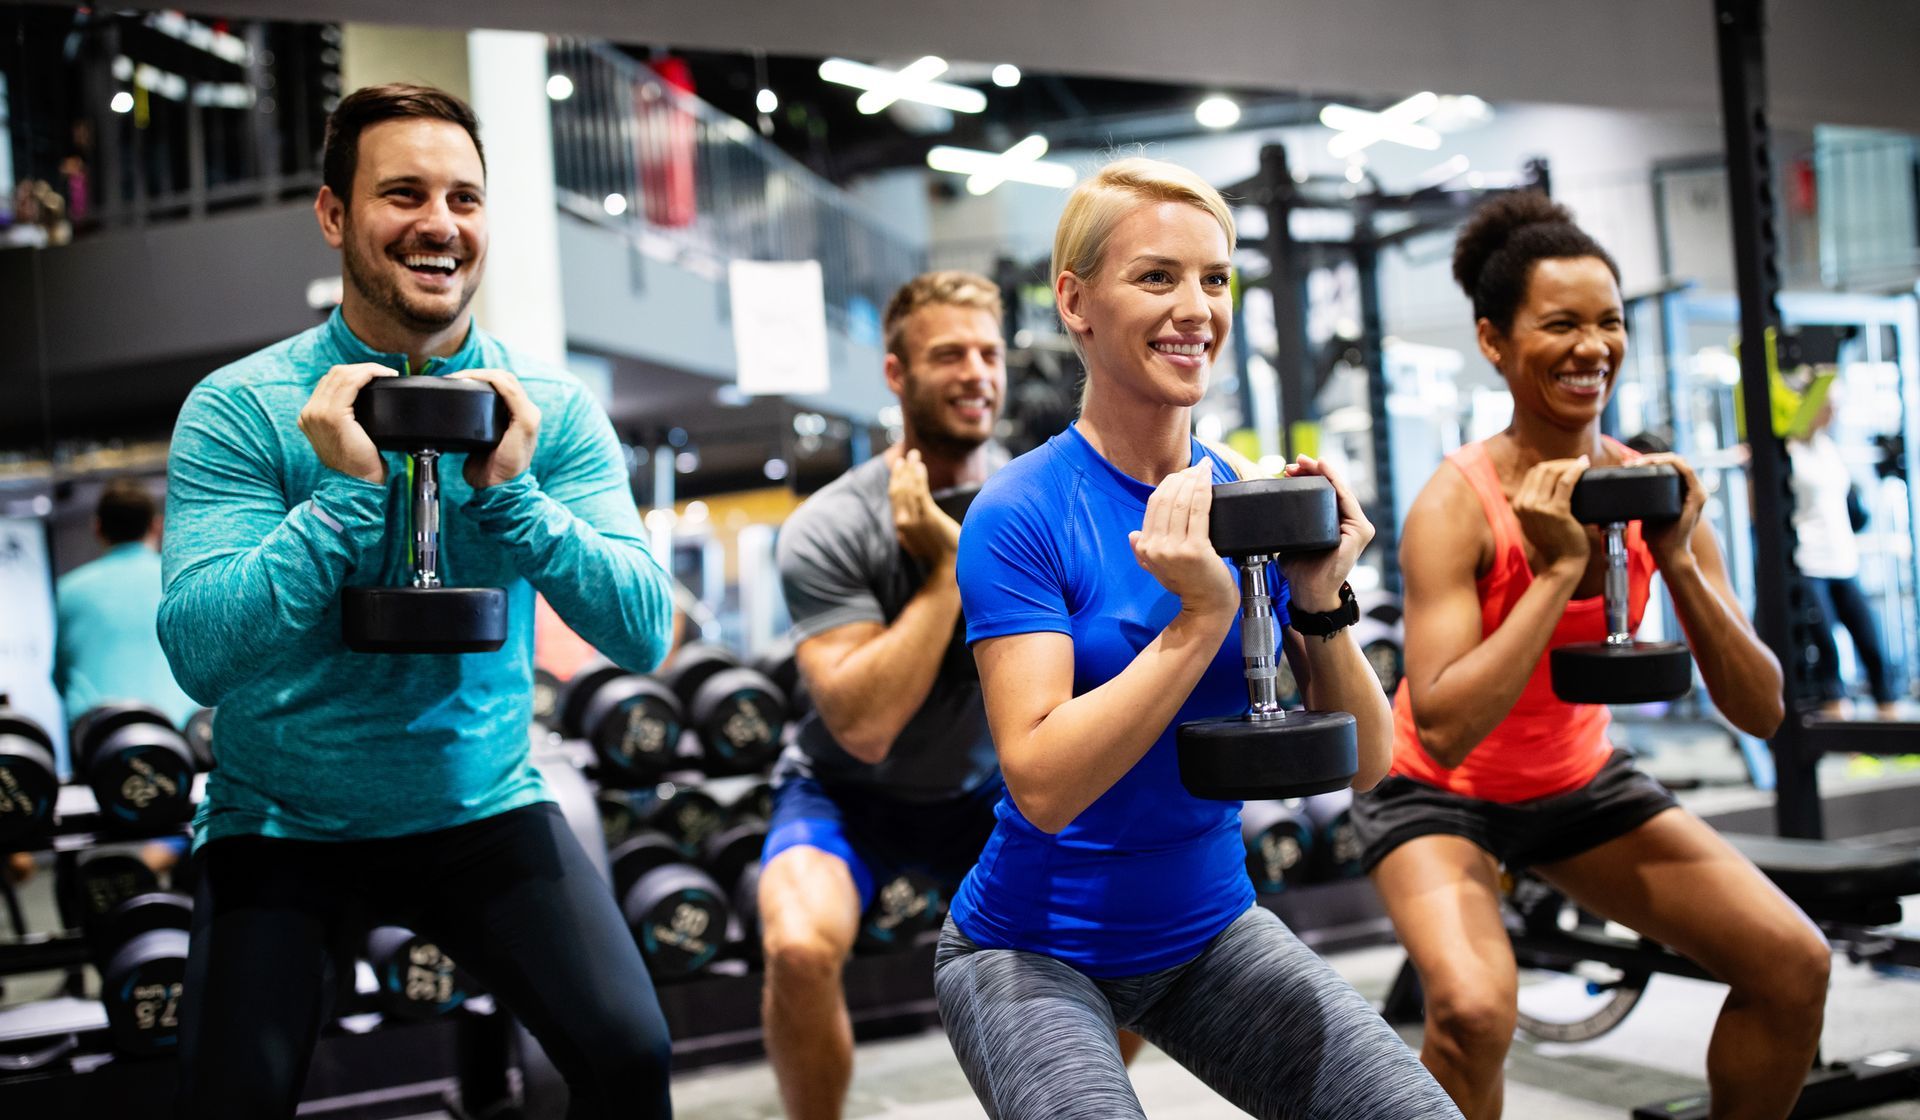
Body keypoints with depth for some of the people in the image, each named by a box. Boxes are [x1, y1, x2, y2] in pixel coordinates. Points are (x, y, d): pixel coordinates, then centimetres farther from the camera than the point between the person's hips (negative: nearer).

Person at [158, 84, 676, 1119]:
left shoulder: (554, 410, -5)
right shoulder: (239, 408, -11)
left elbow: (644, 635, -12)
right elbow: (201, 655, -20)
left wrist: (511, 492, -23)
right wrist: (347, 490, -28)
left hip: (483, 811, 1)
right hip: (281, 826, -1)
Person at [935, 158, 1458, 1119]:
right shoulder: (1021, 515, -17)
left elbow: (1362, 767, -2)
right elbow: (1041, 782, -25)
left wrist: (1322, 602, -18)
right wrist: (1204, 615, -29)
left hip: (1210, 926, 5)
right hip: (1037, 952, -4)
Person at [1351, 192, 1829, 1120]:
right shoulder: (1458, 505, -24)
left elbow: (1760, 714, -10)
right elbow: (1442, 728, -34)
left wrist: (1679, 562, -24)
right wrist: (1560, 569, -34)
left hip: (1581, 782, 6)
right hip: (1439, 792, -5)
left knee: (1794, 963, -2)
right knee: (1473, 1009, -30)